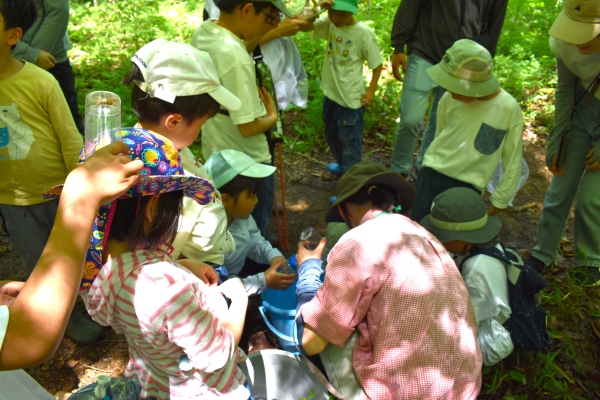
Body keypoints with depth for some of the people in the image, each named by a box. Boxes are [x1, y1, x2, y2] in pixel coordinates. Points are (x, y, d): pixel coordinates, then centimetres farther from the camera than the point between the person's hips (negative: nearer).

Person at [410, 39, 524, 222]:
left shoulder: (509, 109, -15)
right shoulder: (449, 99, -9)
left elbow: (512, 160, -5)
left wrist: (500, 199, 1)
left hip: (467, 186, -2)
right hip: (433, 173, 2)